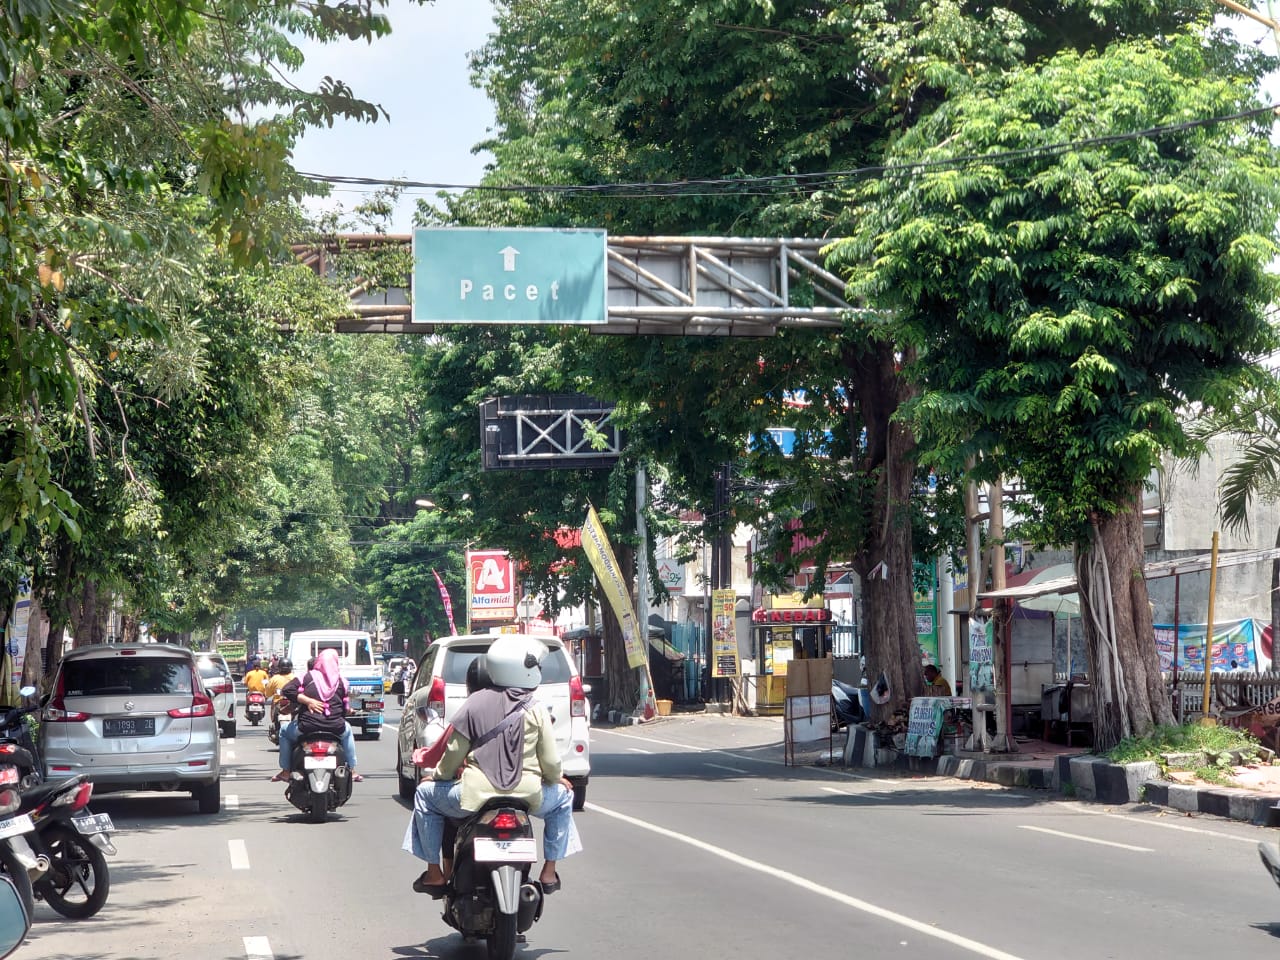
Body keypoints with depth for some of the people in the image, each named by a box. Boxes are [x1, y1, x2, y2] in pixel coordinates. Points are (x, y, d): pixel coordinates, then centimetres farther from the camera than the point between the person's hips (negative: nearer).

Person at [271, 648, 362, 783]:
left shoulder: (307, 676, 3)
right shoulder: (341, 681, 7)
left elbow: (286, 690, -10)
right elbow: (346, 708, 12)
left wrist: (307, 700, -11)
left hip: (307, 726, -2)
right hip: (335, 728, 2)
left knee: (284, 731, 29)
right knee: (347, 730, 39)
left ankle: (285, 771, 22)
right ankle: (352, 771, 35)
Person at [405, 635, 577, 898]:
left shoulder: (476, 702, 0)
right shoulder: (537, 711, -1)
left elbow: (455, 751, 1)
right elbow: (551, 762, 0)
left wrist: (437, 775, 21)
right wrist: (558, 780, 23)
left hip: (477, 796, 0)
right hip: (527, 796, 1)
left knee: (425, 794, 25)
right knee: (563, 797, 31)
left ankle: (434, 874, 20)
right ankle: (549, 872, 26)